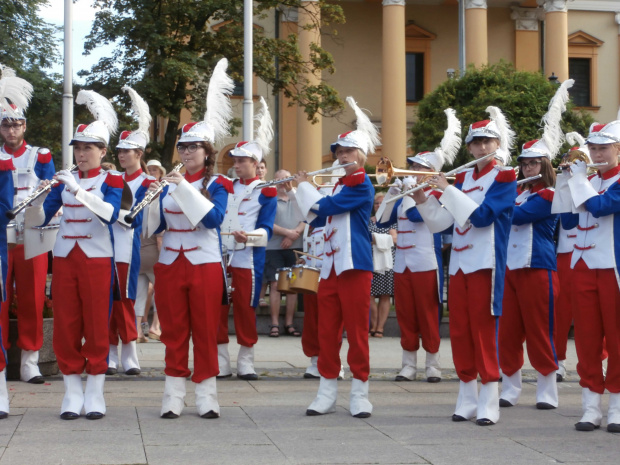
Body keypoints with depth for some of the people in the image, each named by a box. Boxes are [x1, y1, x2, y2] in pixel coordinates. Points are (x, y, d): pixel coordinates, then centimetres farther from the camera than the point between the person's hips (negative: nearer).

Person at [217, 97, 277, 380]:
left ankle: (246, 364, 10)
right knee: (217, 310, 3)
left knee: (245, 311, 0)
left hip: (248, 259, -4)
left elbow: (266, 229, -8)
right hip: (219, 256, 4)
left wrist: (249, 236, -25)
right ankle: (220, 363, 10)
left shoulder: (266, 192, 0)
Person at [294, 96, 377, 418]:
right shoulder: (339, 185, 19)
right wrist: (300, 192, 16)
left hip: (354, 266, -8)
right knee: (327, 331, 7)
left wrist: (304, 185, 2)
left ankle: (360, 393, 4)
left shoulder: (361, 184, -8)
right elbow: (318, 218, 24)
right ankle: (327, 393, 13)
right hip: (330, 267, 8)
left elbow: (326, 206, -14)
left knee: (356, 330, -3)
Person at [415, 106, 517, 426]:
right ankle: (467, 399, 15)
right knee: (459, 331, 6)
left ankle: (489, 402, -3)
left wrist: (447, 190, -18)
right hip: (459, 263, 6)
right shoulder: (462, 177, 14)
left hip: (485, 263, -6)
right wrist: (423, 201, -6)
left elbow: (482, 215, -17)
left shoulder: (504, 177, -3)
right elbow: (442, 221, 11)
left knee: (483, 328, -7)